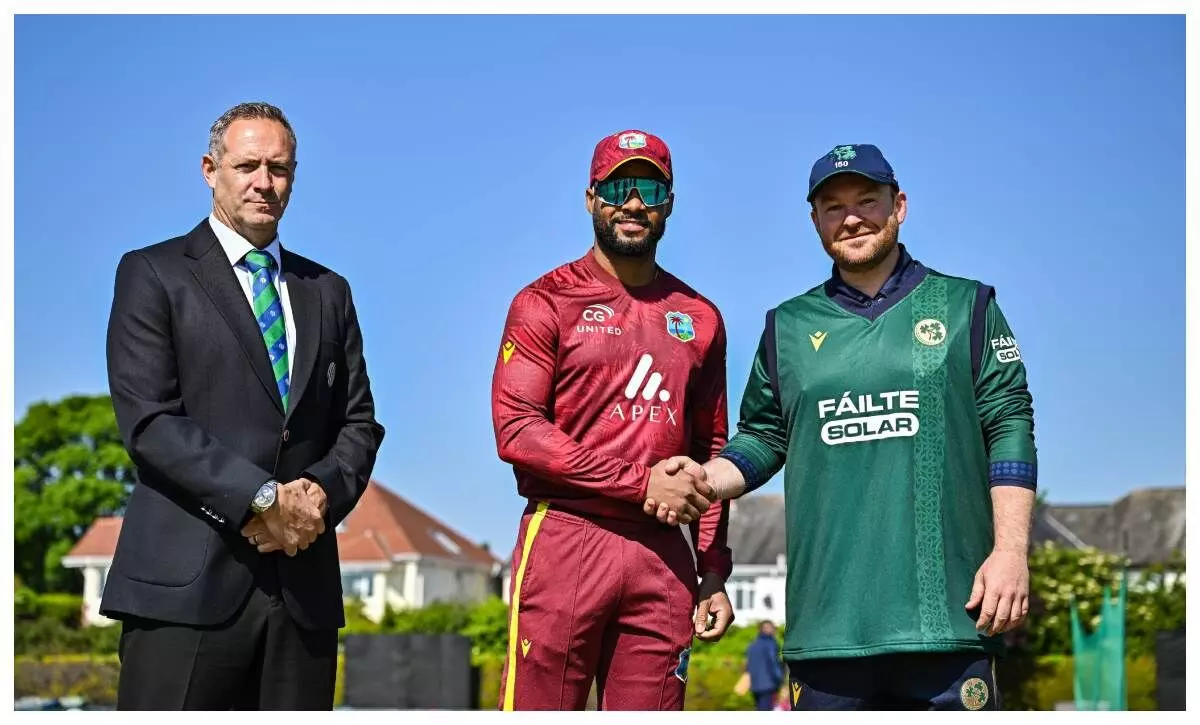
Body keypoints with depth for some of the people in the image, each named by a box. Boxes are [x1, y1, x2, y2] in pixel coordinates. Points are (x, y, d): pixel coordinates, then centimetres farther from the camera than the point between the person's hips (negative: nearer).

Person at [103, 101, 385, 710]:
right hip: (188, 580, -4)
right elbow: (147, 421, -7)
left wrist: (323, 493, -6)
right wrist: (262, 499, -14)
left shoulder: (328, 291, 19)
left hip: (304, 582, 4)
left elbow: (359, 422, 15)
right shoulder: (152, 274, 4)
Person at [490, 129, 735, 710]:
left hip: (663, 552, 4)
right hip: (565, 540, -4)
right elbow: (515, 430, -7)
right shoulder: (546, 303, 3)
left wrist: (713, 575, 11)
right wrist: (641, 481, -13)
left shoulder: (698, 318, 16)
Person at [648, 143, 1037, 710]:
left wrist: (1011, 552, -6)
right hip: (826, 617, 2)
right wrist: (699, 481, -1)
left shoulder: (965, 306, 10)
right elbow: (762, 439, 19)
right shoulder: (788, 327, 16)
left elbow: (1010, 430, 5)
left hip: (949, 614, -2)